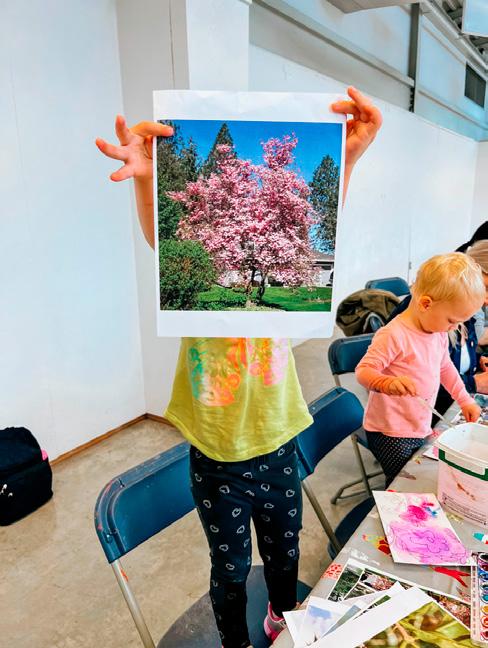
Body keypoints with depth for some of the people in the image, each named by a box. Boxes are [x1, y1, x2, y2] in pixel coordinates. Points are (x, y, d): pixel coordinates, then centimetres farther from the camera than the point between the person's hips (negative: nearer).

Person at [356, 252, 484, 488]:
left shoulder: (439, 333, 4)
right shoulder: (393, 335, -23)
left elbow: (445, 366, 21)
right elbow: (363, 371, -23)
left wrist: (464, 400, 21)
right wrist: (388, 382, -42)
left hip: (421, 428, 8)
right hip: (390, 433, -8)